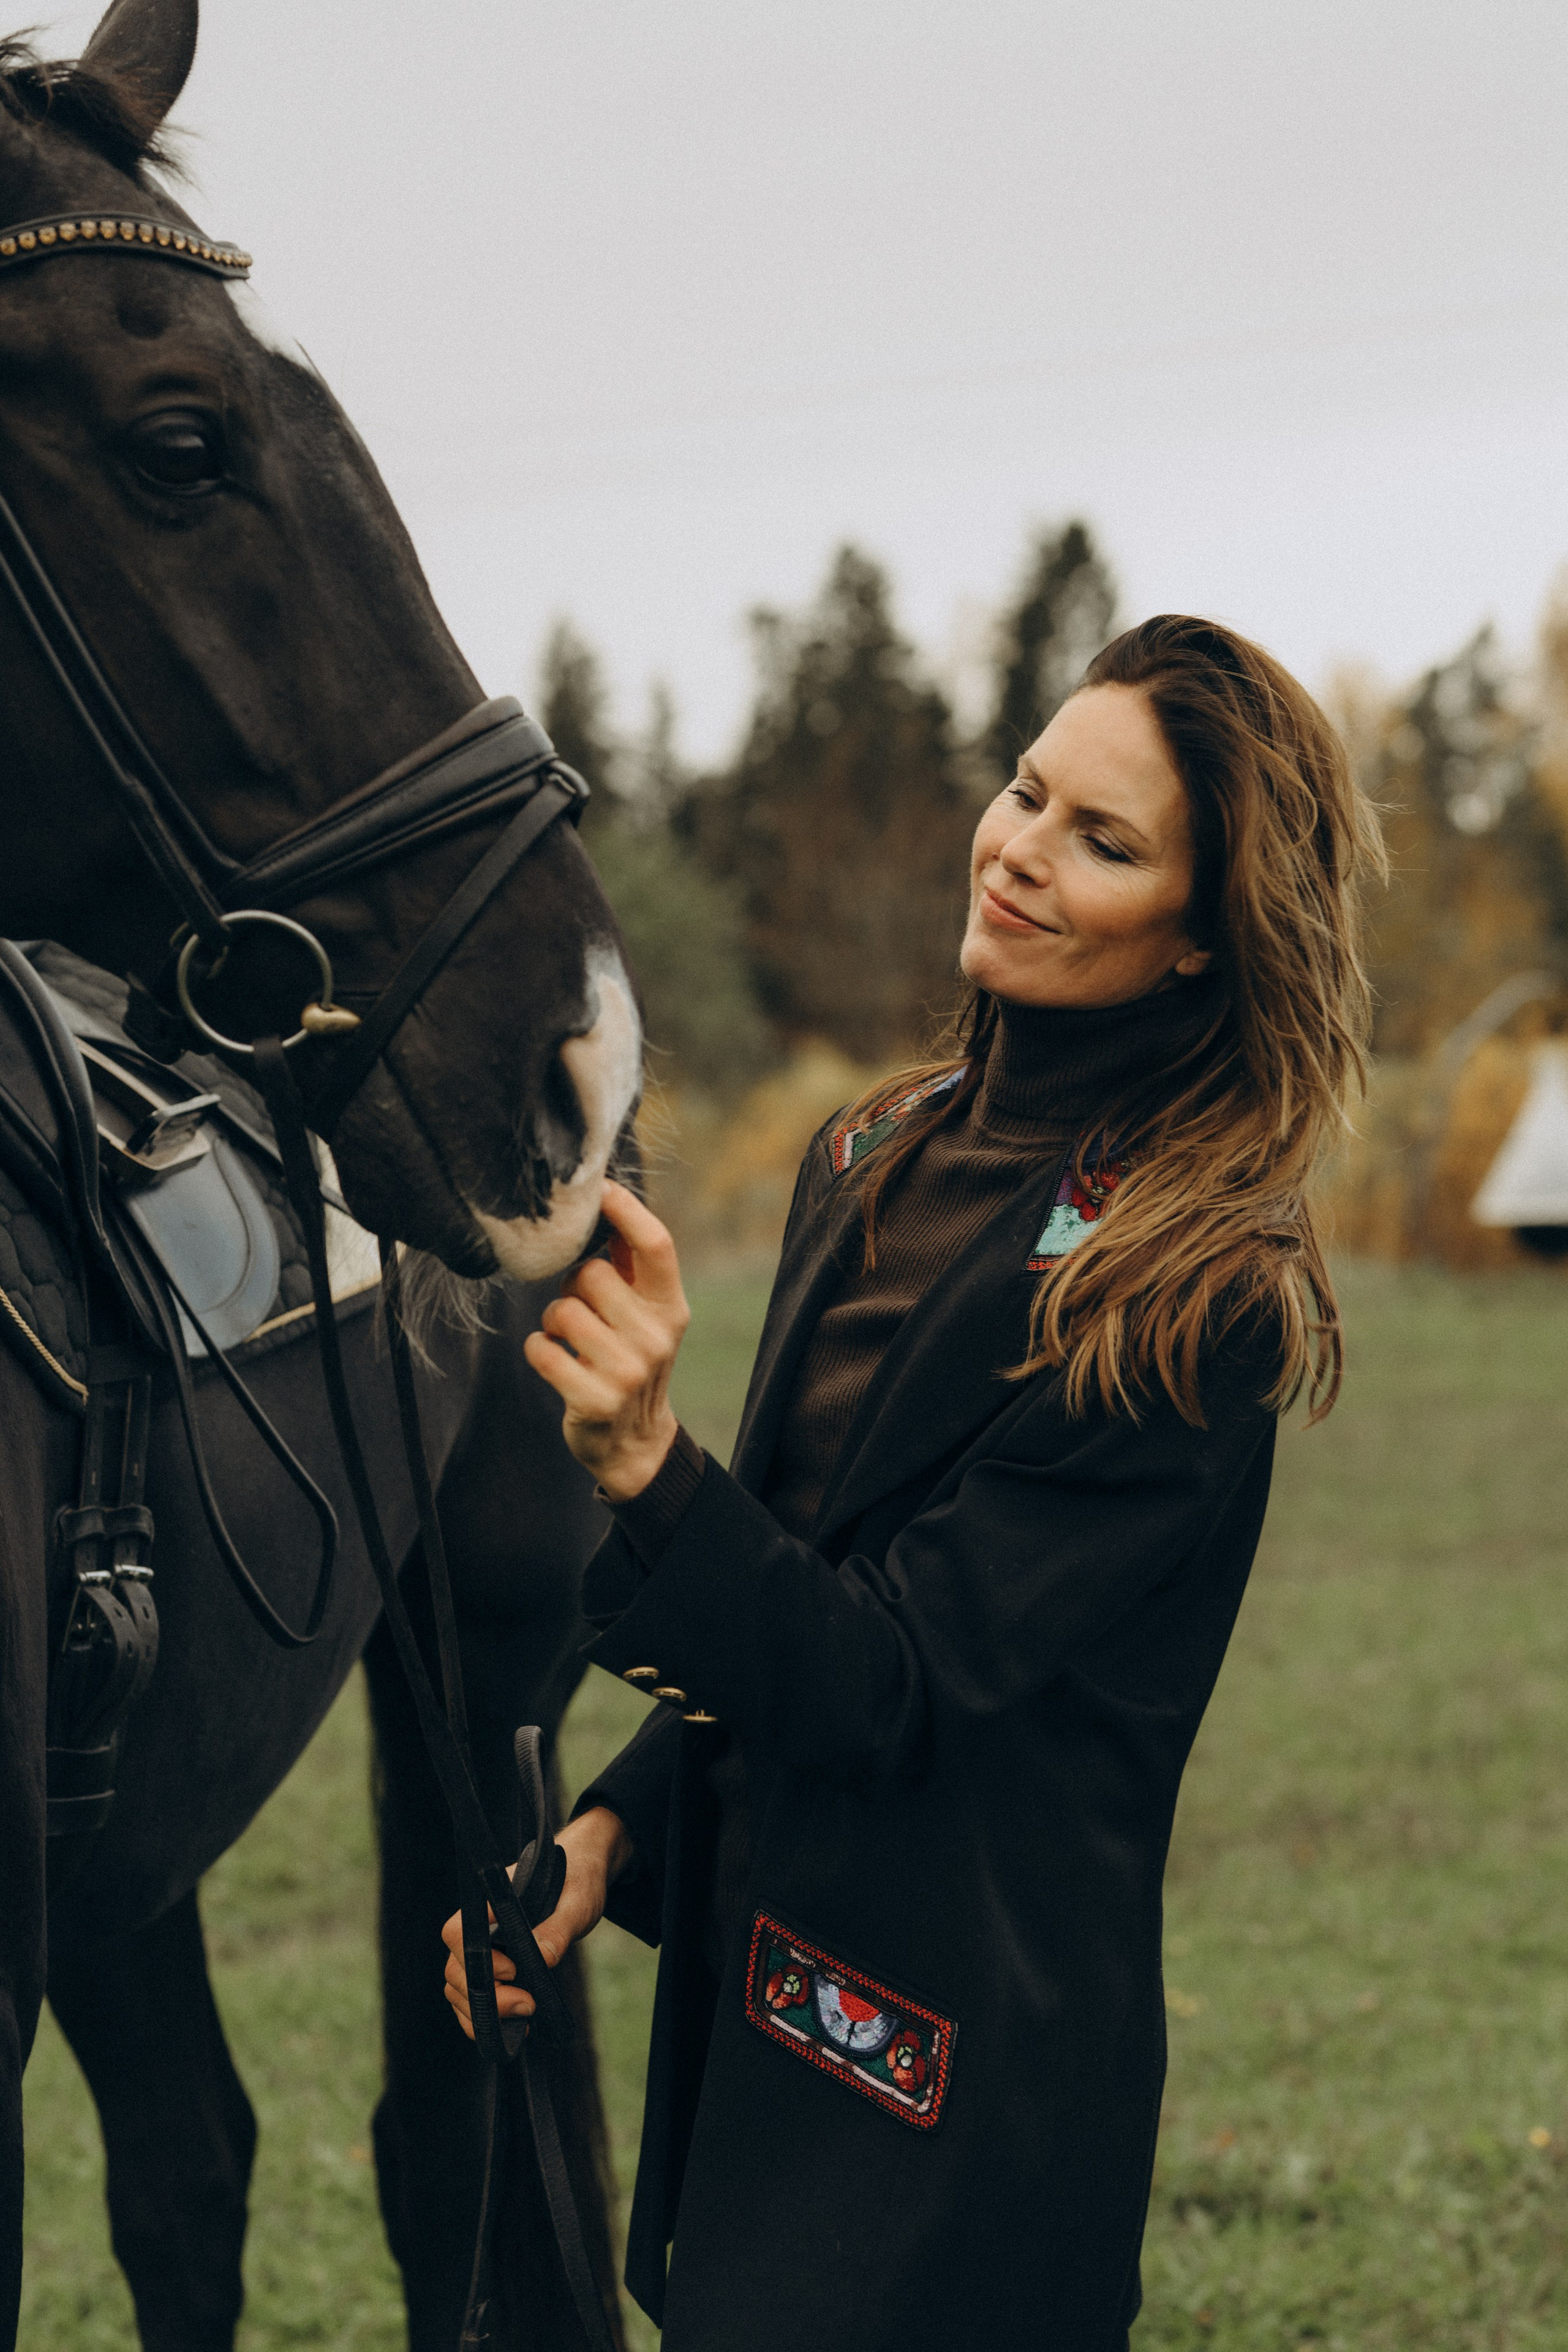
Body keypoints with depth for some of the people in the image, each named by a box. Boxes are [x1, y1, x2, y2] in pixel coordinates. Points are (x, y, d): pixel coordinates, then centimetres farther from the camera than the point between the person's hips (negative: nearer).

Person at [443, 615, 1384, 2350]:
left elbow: (891, 1685, -22)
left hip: (956, 2076, -7)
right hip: (752, 1984, 8)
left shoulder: (1192, 1297, -18)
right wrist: (614, 1823, 3)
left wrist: (643, 1466, -34)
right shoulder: (884, 1155, 5)